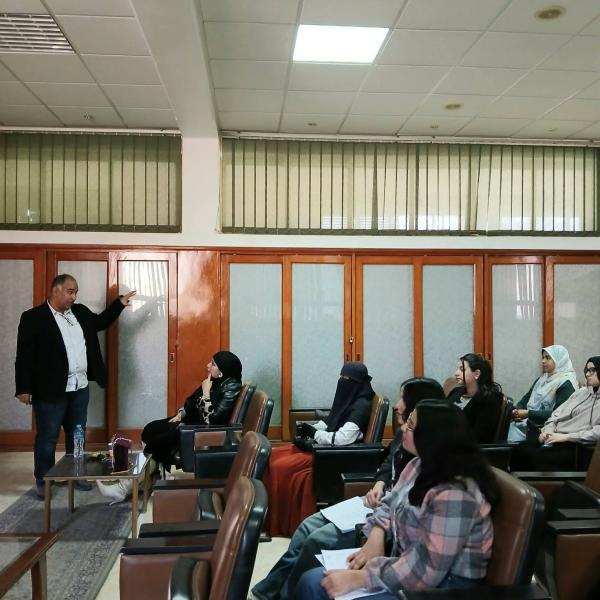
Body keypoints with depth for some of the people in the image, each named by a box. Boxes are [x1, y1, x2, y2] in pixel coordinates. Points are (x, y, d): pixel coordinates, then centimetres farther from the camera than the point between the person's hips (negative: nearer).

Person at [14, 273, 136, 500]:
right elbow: (24, 356, -11)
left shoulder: (80, 312, 9)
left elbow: (100, 322, 28)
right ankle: (42, 481, 17)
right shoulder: (33, 317, -9)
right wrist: (24, 388, -15)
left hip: (80, 387, 6)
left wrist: (119, 303, 16)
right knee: (47, 438, 4)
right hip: (51, 390, -6)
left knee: (77, 435, 16)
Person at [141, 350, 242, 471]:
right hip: (191, 421, 9)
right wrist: (180, 415, 2)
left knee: (158, 441, -19)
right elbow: (192, 400, 17)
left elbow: (211, 420, -28)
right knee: (149, 430, 0)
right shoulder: (215, 381, 3)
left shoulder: (231, 388, -22)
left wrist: (206, 392, -24)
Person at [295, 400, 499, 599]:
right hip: (404, 559, 8)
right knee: (313, 581, -4)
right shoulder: (421, 465, 0)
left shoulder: (455, 495, -29)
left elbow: (424, 570, -29)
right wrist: (376, 537, -9)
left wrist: (358, 578, -25)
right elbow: (390, 504, 12)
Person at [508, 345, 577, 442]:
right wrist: (517, 410, -4)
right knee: (514, 426, -21)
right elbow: (526, 398, 18)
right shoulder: (542, 379, 18)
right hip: (529, 423, 7)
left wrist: (528, 414, -17)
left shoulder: (566, 384, -4)